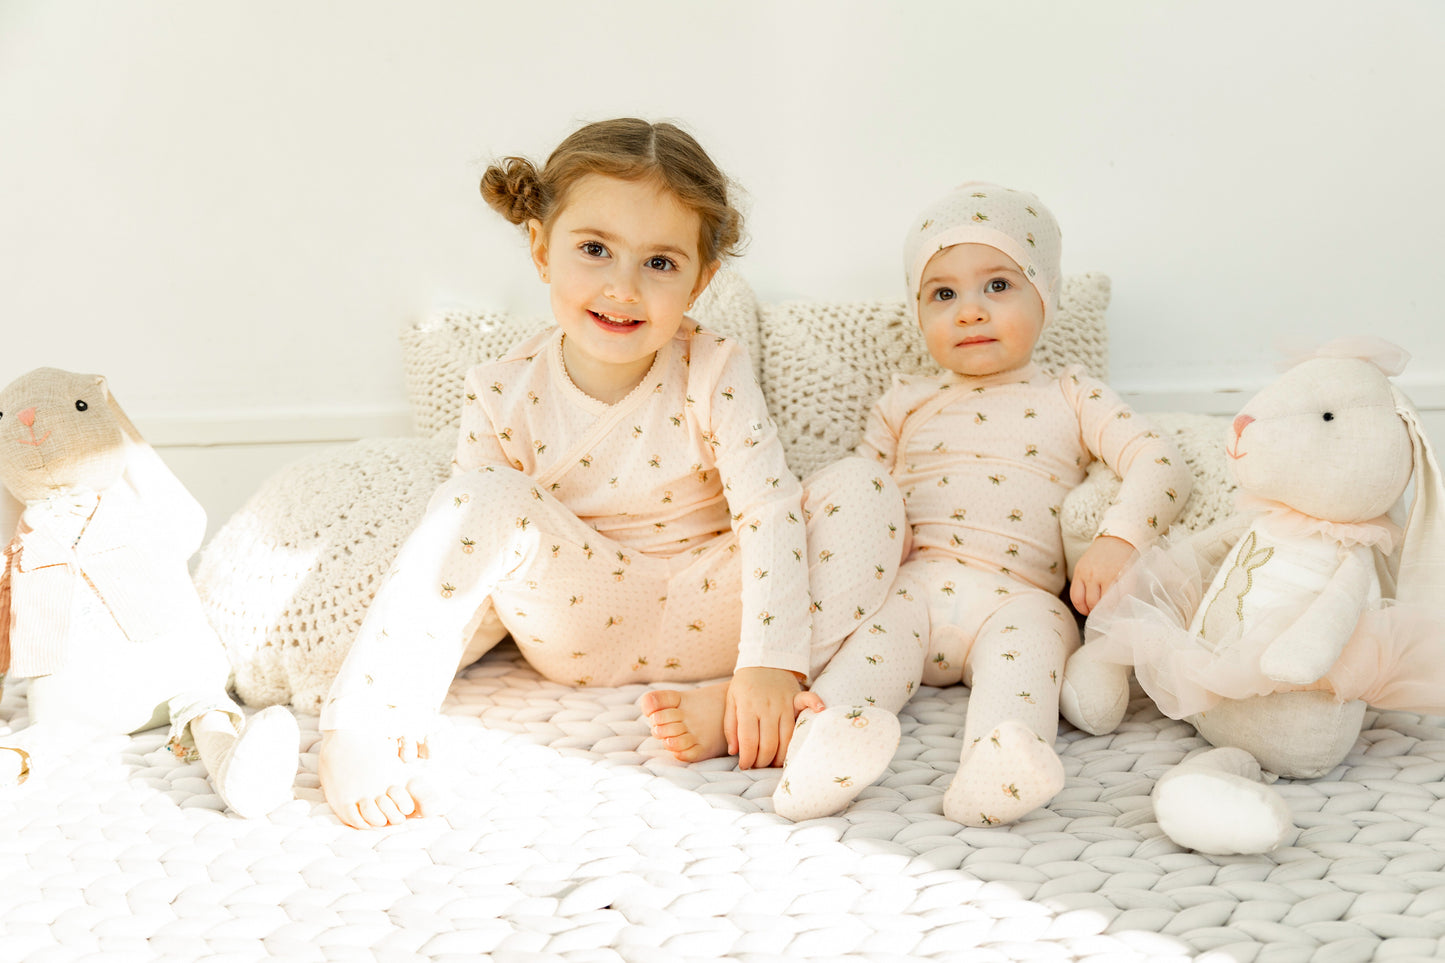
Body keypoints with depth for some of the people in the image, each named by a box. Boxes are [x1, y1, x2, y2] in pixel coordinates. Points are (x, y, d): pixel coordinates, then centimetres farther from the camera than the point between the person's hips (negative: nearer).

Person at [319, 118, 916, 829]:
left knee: (865, 489, -20)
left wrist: (770, 665, -34)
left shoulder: (713, 374, -13)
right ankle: (356, 726, -26)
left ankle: (732, 708, -32)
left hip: (707, 611, 1)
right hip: (580, 622, 0)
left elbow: (771, 508, -21)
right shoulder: (507, 395, -11)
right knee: (484, 498, -27)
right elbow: (452, 543, -10)